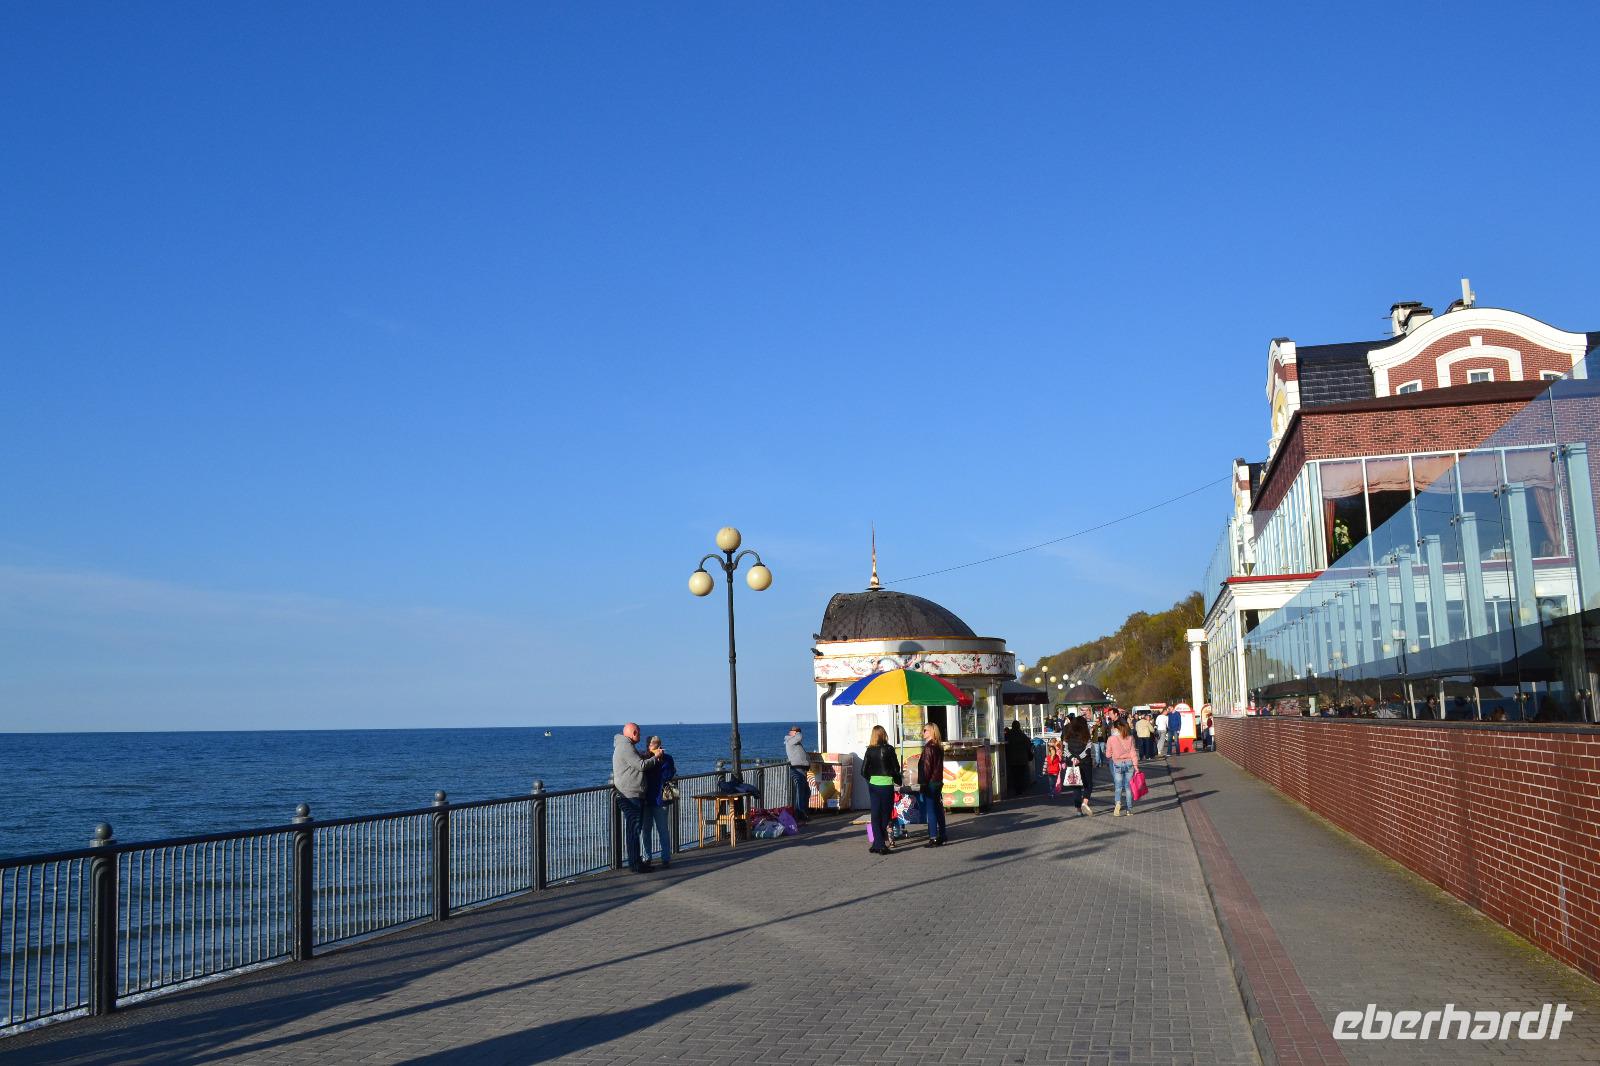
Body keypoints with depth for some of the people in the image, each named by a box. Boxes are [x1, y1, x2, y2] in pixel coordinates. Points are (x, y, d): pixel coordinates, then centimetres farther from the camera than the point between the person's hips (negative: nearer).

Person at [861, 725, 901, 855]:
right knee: (885, 815, 7)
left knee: (876, 815, 8)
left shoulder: (870, 750, -2)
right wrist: (897, 780, 14)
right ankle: (879, 844, 4)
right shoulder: (889, 749, -7)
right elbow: (896, 768, -4)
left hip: (873, 785, 2)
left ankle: (879, 845, 4)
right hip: (887, 785, -2)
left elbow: (863, 771, -2)